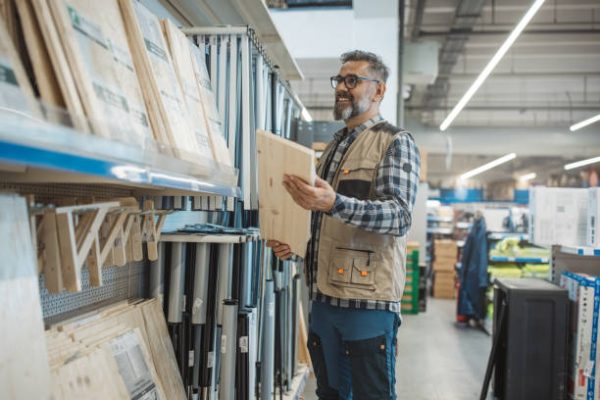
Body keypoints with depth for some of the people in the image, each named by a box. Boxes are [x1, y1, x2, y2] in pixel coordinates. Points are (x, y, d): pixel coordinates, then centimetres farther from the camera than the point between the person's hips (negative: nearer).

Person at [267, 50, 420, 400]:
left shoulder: (396, 142, -5)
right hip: (324, 296, 7)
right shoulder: (333, 147, 17)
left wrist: (334, 204, -33)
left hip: (368, 299, -7)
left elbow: (399, 215, -18)